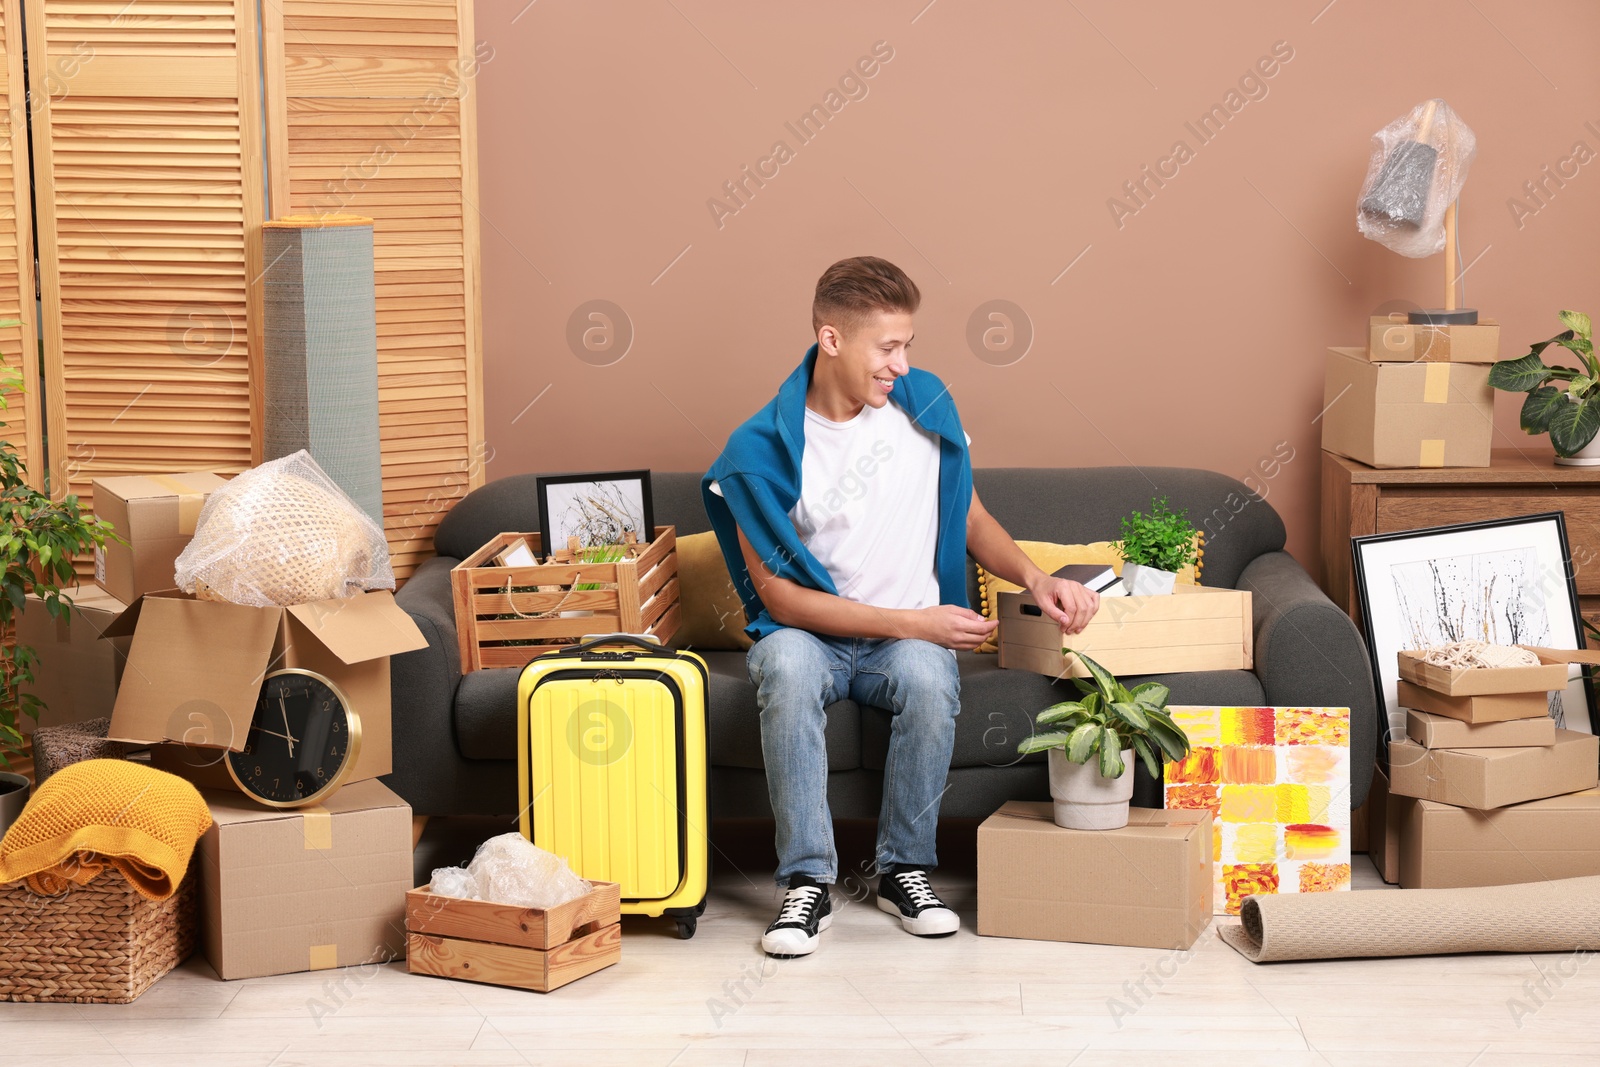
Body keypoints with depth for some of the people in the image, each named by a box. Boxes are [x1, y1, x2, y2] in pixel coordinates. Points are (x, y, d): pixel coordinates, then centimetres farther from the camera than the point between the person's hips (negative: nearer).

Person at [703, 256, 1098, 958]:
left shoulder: (925, 403, 0)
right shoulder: (761, 448, -12)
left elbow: (970, 517, 13)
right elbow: (781, 596, -13)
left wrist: (1032, 576, -7)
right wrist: (912, 622, -18)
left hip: (914, 637, 2)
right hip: (810, 631, -2)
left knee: (929, 678, -33)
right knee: (787, 666, -37)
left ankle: (904, 868, -13)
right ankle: (808, 881, -27)